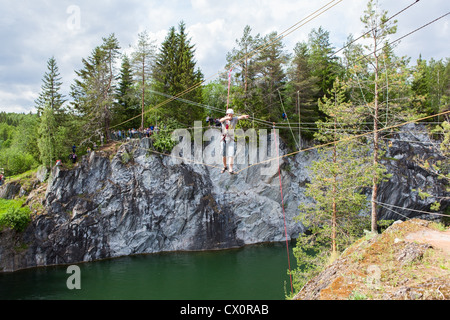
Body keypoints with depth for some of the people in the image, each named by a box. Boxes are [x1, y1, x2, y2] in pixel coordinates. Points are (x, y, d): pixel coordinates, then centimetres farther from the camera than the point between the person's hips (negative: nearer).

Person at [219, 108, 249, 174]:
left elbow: (240, 117, -25)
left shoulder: (234, 119, -5)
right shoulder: (224, 119, -6)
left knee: (231, 154, -12)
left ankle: (231, 170, -15)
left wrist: (244, 116, -50)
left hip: (230, 139, -1)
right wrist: (226, 118, -54)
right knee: (223, 154, 11)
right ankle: (225, 166, 33)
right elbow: (220, 120, -32)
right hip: (223, 139, 1)